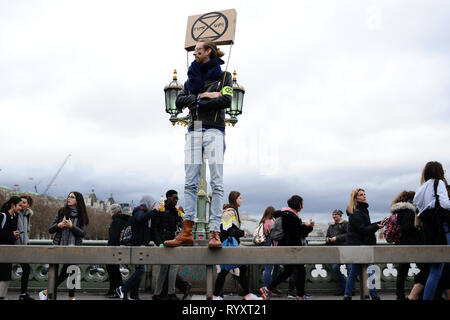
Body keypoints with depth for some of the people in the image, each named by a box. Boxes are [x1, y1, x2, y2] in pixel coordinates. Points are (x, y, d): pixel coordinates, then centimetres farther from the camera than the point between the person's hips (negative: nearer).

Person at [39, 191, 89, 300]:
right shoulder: (61, 212, 7)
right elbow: (50, 230, 7)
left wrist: (71, 226, -18)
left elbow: (83, 233, -5)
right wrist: (58, 225, -14)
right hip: (59, 246, 0)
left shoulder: (82, 216, 4)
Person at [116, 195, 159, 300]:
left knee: (139, 270, 9)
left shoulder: (144, 212, 21)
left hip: (142, 246, 10)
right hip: (138, 245, -10)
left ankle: (133, 295, 13)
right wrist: (155, 210, -35)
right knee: (141, 269, -13)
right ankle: (123, 289, -7)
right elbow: (140, 219, -36)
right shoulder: (139, 212, -10)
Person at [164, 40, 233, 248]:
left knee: (216, 183, -9)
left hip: (214, 131, -4)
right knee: (190, 183, -2)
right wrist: (202, 96, -5)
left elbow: (226, 100, -7)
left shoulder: (224, 76, 11)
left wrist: (197, 104, -3)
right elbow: (179, 101, 8)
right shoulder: (192, 77, 23)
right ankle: (186, 233, -3)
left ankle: (214, 233, -11)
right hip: (194, 131, 4)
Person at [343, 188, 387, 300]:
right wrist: (377, 226, -17)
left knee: (354, 272, 11)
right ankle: (374, 296, -1)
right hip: (357, 245, -10)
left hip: (362, 245, 10)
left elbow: (367, 226, 21)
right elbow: (362, 229, -19)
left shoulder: (363, 210, 18)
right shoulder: (355, 213, -14)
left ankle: (347, 296, 15)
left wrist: (379, 223, 12)